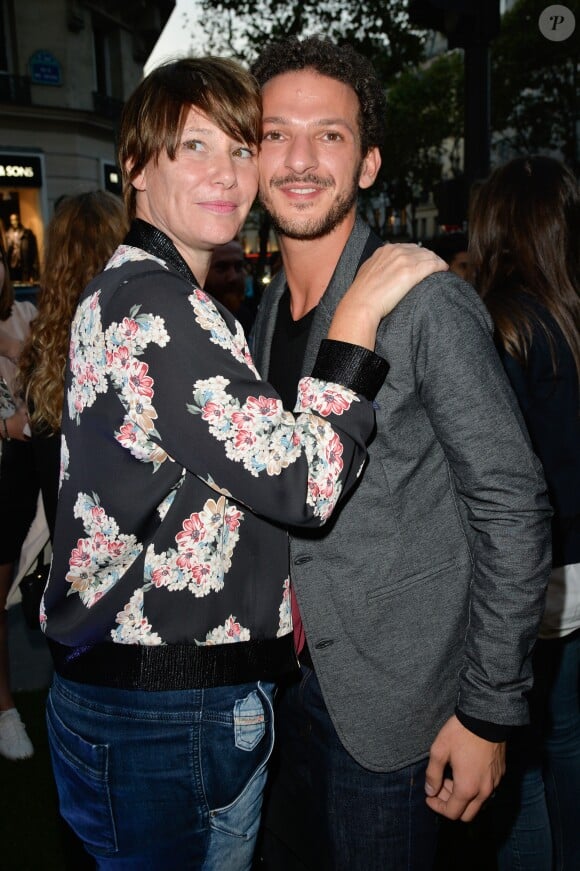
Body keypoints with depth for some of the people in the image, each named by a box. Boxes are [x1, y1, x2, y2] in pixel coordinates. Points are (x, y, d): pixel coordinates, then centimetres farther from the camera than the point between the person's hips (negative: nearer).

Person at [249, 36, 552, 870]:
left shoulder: (425, 302, -18)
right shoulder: (265, 311, 5)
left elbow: (512, 509, -16)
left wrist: (490, 710, -14)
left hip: (390, 706, -6)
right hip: (288, 681, 7)